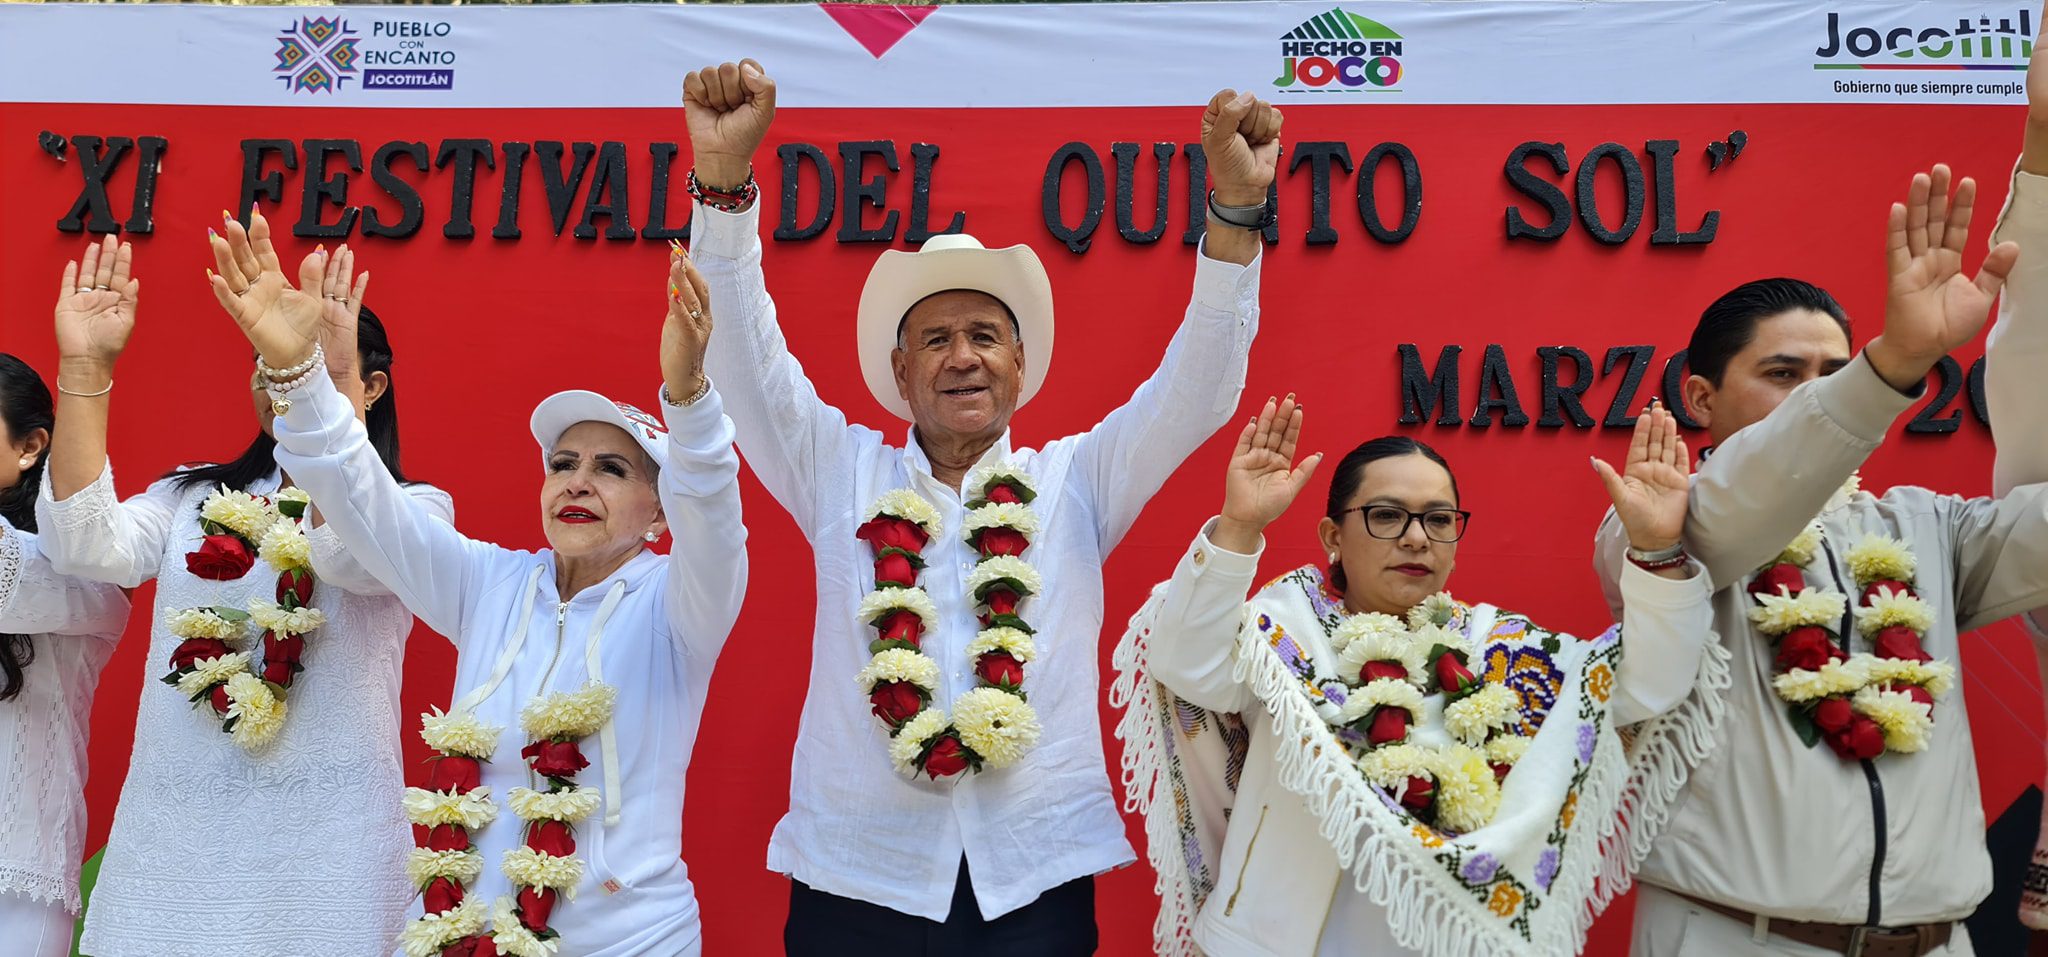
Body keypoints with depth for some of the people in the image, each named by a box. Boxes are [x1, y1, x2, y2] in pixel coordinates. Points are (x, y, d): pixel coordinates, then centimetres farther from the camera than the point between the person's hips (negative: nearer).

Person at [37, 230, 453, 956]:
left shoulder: (413, 507, 0)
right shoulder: (191, 498, 11)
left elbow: (355, 555, -22)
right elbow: (85, 550, -7)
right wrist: (84, 368, -13)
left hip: (326, 844, -3)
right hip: (167, 838, 3)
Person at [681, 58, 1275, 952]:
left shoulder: (1073, 482, 9)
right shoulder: (840, 472, 9)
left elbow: (1195, 389, 0)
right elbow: (747, 360, -2)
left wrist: (1235, 206, -13)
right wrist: (723, 173, -15)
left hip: (1036, 878, 0)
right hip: (857, 878, 0)